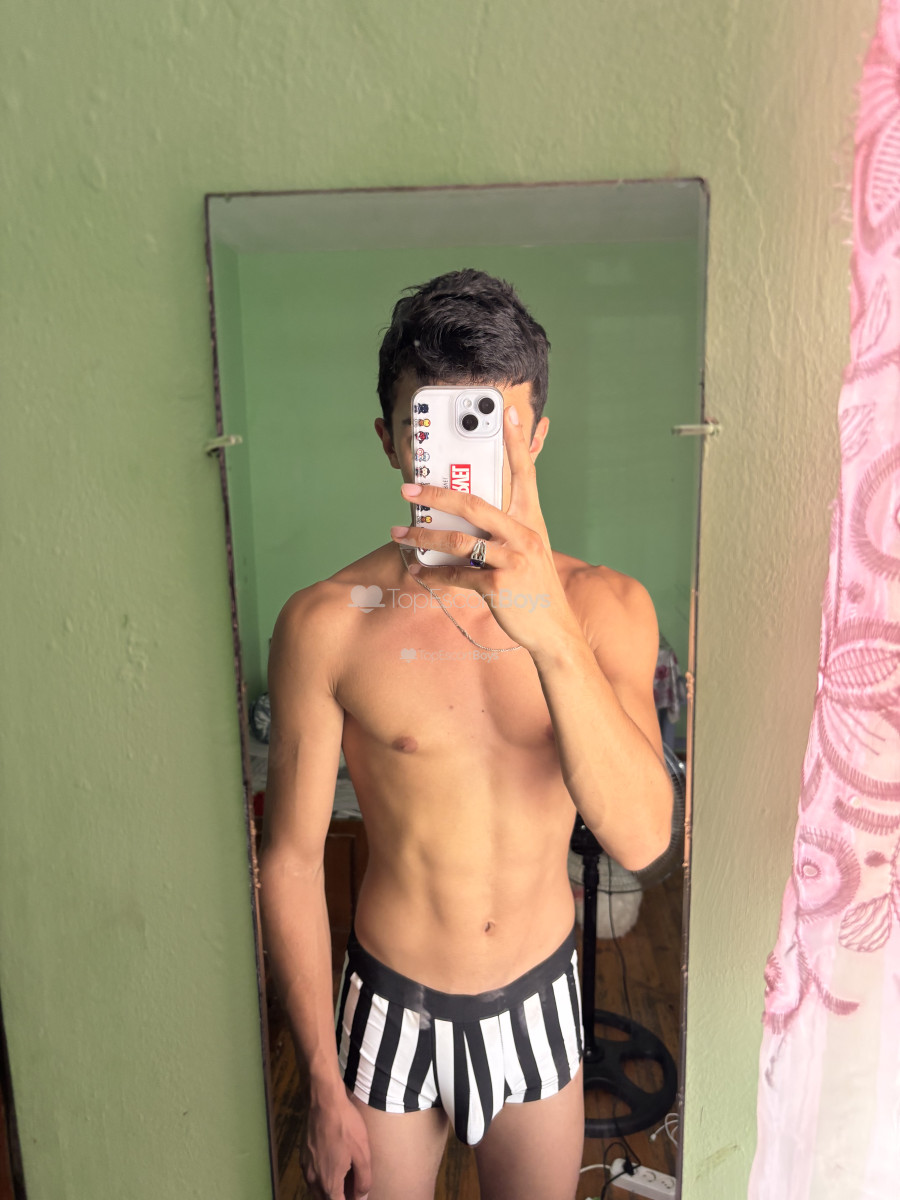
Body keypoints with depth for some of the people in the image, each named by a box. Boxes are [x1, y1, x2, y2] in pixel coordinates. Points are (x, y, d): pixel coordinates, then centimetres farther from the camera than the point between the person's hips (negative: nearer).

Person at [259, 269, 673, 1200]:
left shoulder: (606, 605, -14)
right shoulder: (326, 623, -18)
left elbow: (639, 837, -26)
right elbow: (291, 858, -10)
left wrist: (550, 630, -41)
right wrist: (324, 1086, -4)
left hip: (539, 999, 2)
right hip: (392, 1006, -1)